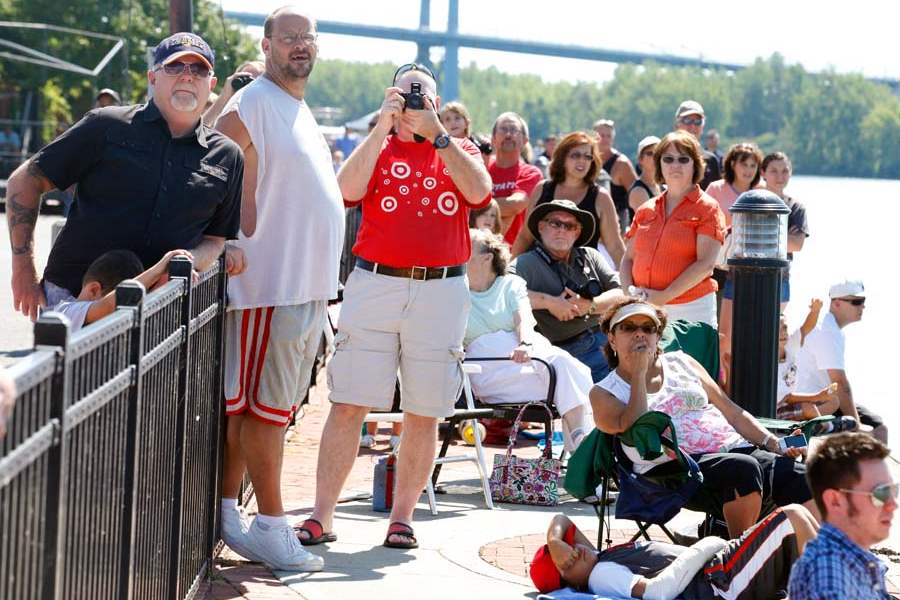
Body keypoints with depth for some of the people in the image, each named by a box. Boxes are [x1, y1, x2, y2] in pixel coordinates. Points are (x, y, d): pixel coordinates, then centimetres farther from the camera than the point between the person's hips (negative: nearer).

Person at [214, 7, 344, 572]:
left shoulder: (301, 113, 20)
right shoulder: (251, 106, -9)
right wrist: (243, 261, -19)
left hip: (310, 287, 9)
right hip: (272, 286, -9)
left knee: (247, 404, 12)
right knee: (266, 406, -5)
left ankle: (226, 511, 18)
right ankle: (270, 527, -1)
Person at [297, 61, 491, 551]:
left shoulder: (460, 150, 13)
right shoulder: (377, 147, 12)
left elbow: (478, 191, -8)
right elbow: (348, 188, -8)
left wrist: (435, 132, -10)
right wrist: (384, 125, -11)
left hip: (441, 291, 1)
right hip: (374, 284, -1)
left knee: (424, 412, 3)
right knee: (349, 403, -4)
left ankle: (402, 517, 13)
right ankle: (321, 516, 0)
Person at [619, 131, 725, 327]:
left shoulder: (707, 208, 1)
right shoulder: (645, 210, 16)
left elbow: (705, 264, -9)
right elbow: (628, 259, 17)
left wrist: (664, 297, -14)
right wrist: (629, 293, -3)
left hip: (691, 310, -4)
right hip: (644, 311, 4)